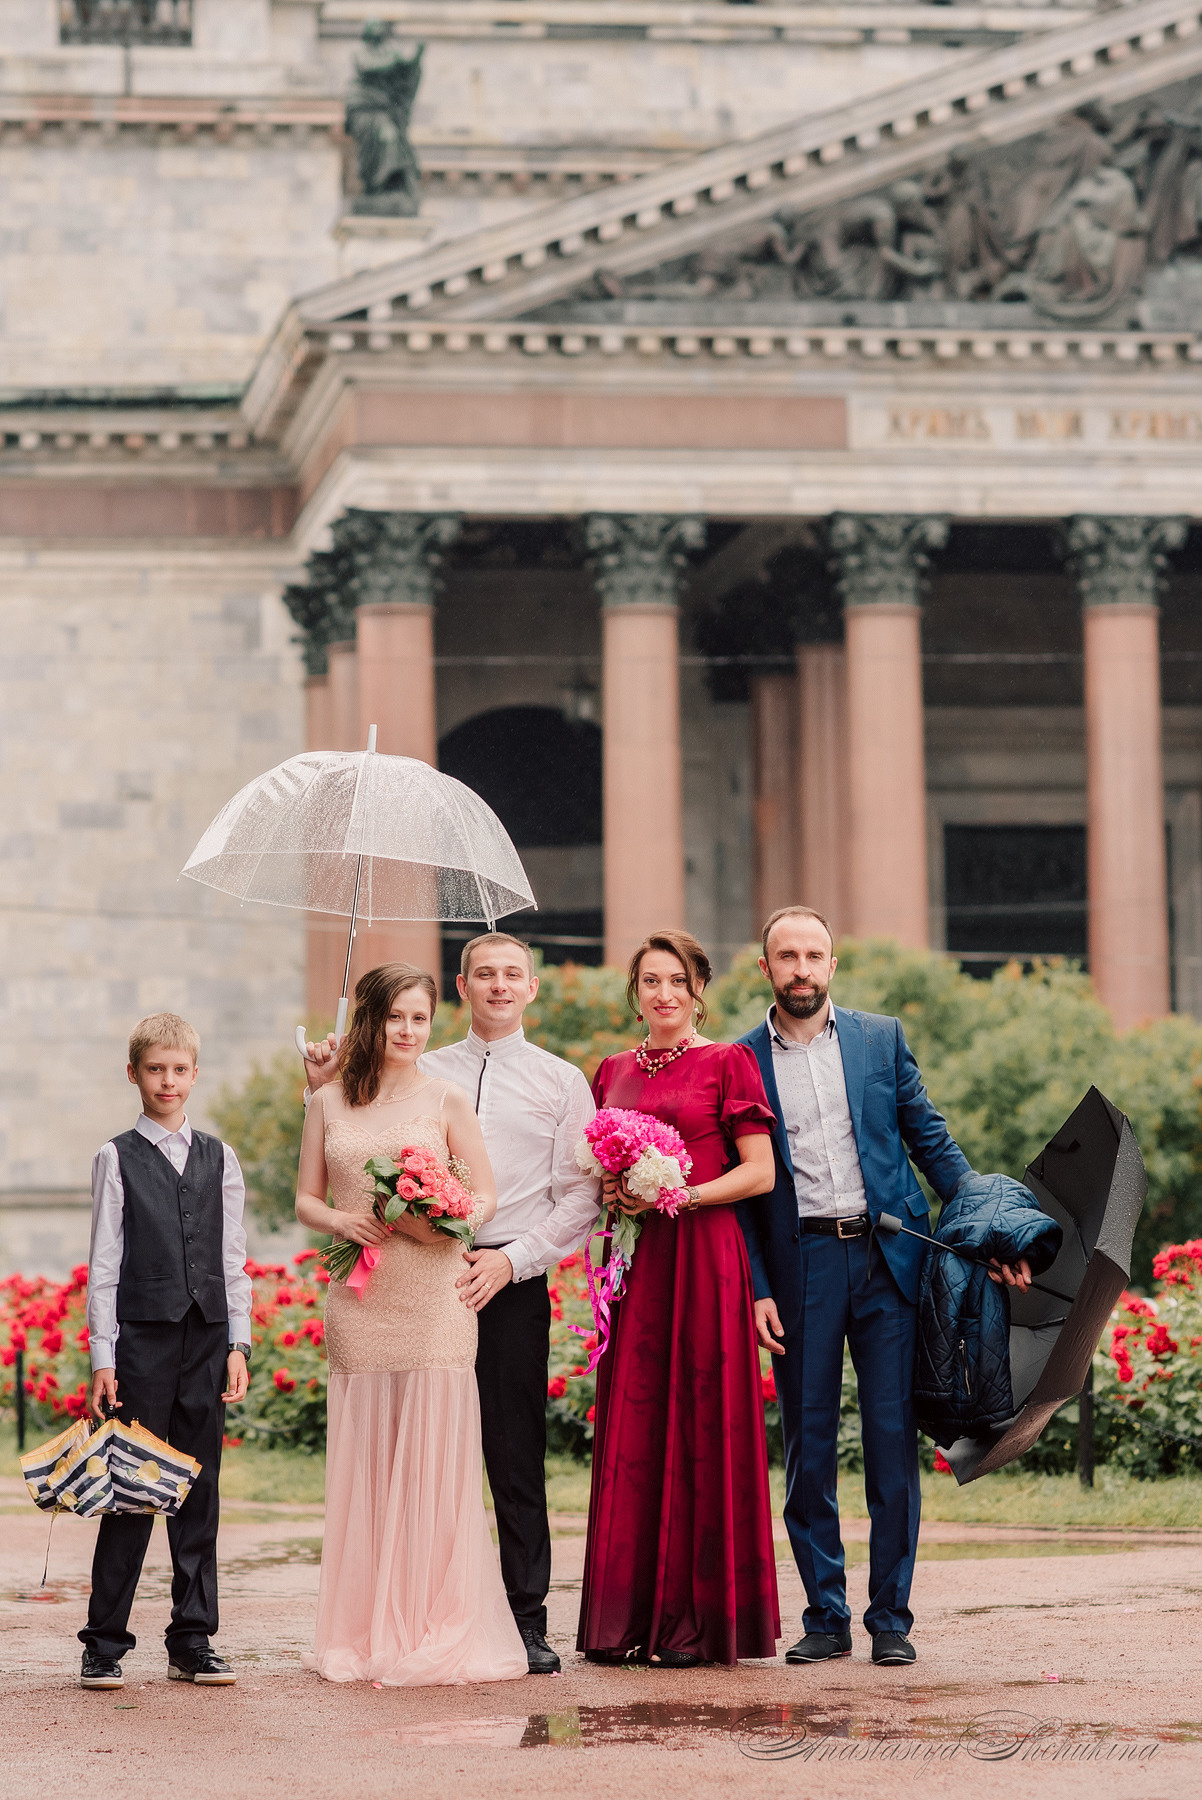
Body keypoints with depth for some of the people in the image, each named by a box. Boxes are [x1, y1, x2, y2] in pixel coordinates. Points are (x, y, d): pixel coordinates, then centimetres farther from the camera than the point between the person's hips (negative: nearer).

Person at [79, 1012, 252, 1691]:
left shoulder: (219, 1159, 12)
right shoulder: (118, 1159, 3)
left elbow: (233, 1258, 12)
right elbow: (104, 1264, 1)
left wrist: (238, 1343, 4)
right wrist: (102, 1357, -5)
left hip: (207, 1339, 3)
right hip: (142, 1336, -3)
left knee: (200, 1493, 4)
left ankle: (194, 1641, 10)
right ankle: (105, 1643, 2)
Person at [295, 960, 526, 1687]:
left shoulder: (447, 1101, 5)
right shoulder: (328, 1103, 11)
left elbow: (484, 1196, 4)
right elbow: (306, 1198, 14)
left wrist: (437, 1223, -15)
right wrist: (340, 1220, -8)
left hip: (433, 1299, -2)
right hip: (358, 1300, 2)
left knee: (433, 1457, -4)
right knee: (365, 1461, 2)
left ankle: (437, 1633, 2)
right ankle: (367, 1633, 8)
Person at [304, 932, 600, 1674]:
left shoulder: (561, 1081, 9)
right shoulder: (422, 1073, 15)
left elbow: (580, 1198, 4)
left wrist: (511, 1259, -8)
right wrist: (326, 1089, 3)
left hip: (512, 1282, -2)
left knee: (517, 1457, -2)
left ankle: (527, 1620, 4)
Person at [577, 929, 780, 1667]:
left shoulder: (727, 1063, 0)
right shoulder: (613, 1072, 16)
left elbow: (760, 1171, -5)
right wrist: (608, 1191, 0)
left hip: (702, 1255, -5)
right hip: (631, 1261, 5)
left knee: (698, 1422, -4)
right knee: (630, 1428, 2)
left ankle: (698, 1618, -1)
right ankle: (629, 1617, 6)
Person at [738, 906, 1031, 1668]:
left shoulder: (881, 1039, 9)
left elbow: (932, 1141, 10)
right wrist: (754, 1289, -2)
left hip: (888, 1257, 1)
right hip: (800, 1267, 0)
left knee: (893, 1438, -1)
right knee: (808, 1446, 1)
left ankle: (890, 1617, 6)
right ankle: (826, 1617, 10)